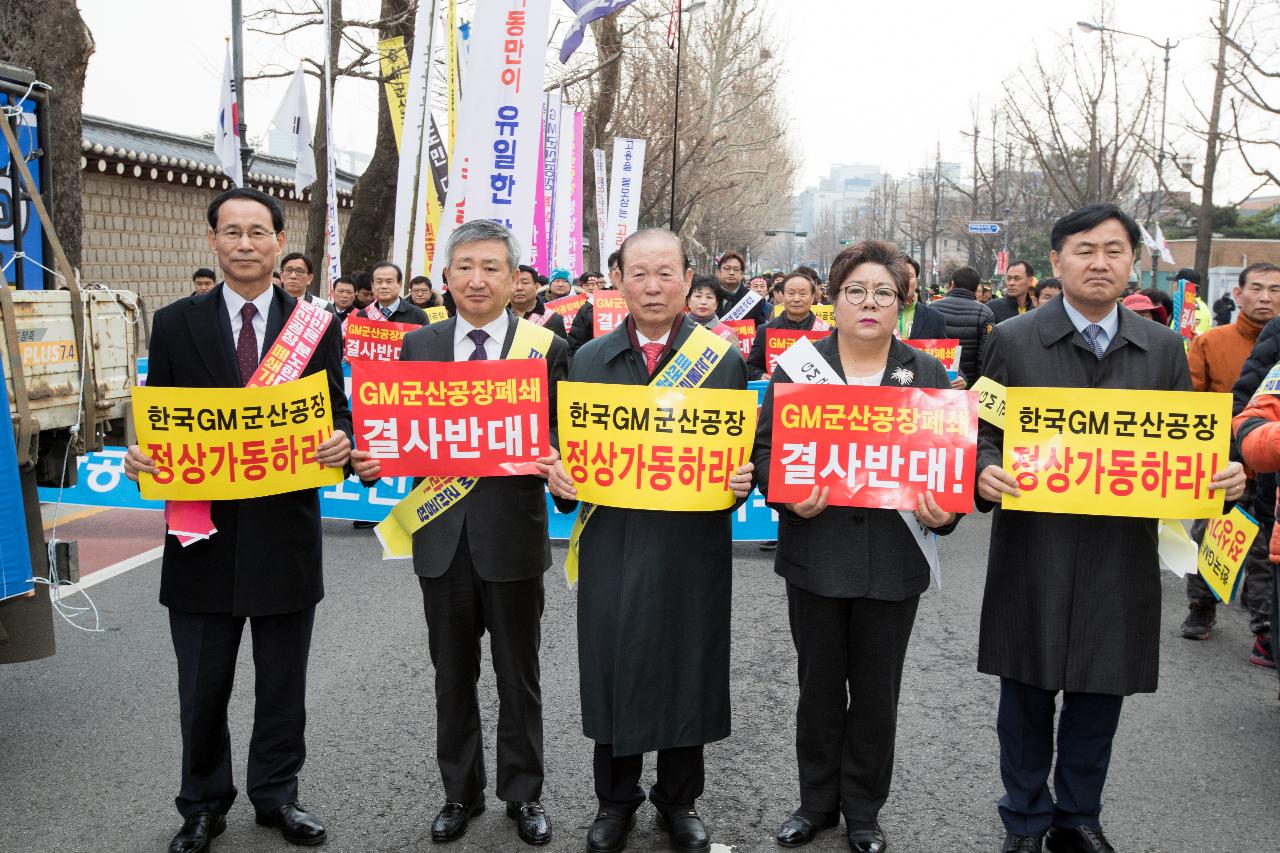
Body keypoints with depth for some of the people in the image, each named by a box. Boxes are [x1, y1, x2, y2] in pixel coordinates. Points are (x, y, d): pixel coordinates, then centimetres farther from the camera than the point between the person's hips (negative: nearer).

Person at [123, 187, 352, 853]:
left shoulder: (317, 326, 2)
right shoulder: (176, 324, 2)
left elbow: (338, 416, 4)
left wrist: (341, 443, -18)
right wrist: (139, 457, -15)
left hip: (286, 533, 0)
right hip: (203, 531, 0)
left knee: (283, 685, 14)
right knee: (201, 690, 12)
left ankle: (277, 796, 34)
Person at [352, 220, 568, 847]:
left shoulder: (547, 348, -3)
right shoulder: (418, 346, 6)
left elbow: (563, 438, -5)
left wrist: (553, 461, -26)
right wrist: (369, 460, -13)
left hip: (512, 536, -2)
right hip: (442, 536, 3)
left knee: (518, 676, 13)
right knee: (452, 677, 16)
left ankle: (523, 794, 31)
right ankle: (460, 791, 34)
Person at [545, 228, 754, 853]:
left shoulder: (724, 360, 1)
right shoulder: (589, 360, 6)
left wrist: (742, 480, -17)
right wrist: (559, 476, -10)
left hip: (693, 544, -1)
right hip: (612, 543, 1)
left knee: (688, 670, 10)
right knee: (613, 668, 10)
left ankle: (680, 800, 32)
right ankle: (615, 800, 31)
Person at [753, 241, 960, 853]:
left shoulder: (929, 374, 5)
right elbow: (765, 448, 0)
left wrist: (946, 510, -14)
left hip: (894, 560, 1)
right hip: (816, 554, 0)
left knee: (876, 692, 12)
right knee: (819, 686, 13)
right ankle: (816, 801, 31)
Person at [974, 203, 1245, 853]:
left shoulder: (1164, 349, 6)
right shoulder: (1013, 341, -1)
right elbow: (984, 433, 1)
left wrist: (1224, 476, -12)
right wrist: (985, 473, -20)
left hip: (1121, 555, 2)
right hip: (1033, 551, -2)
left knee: (1098, 698, 14)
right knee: (1027, 695, 11)